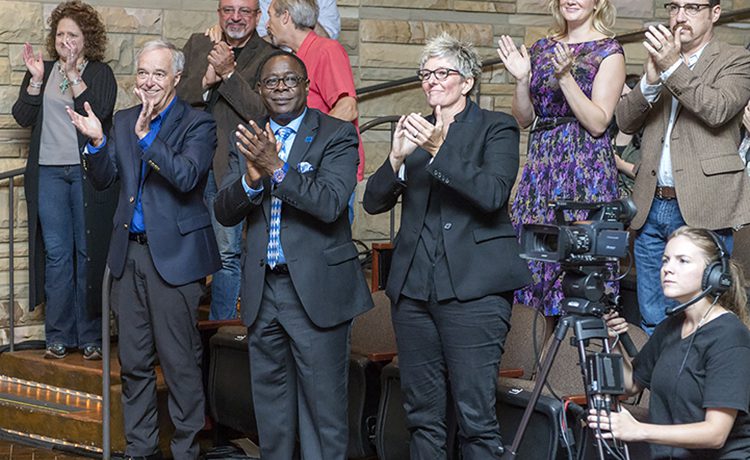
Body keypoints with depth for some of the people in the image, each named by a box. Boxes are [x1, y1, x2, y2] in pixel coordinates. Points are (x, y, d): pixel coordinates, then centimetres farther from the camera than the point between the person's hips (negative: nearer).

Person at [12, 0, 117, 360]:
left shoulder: (100, 73, 5)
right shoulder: (42, 71, 15)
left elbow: (98, 110, -12)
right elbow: (23, 117, 7)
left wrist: (73, 74, -15)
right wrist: (36, 80, -5)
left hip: (89, 172, -3)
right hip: (49, 172, 3)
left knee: (89, 252, 0)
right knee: (56, 253, 2)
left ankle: (90, 336, 7)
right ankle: (59, 335, 9)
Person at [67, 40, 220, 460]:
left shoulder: (197, 124, -5)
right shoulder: (124, 121, 13)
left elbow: (187, 177, -19)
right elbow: (104, 180, 12)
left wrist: (145, 136, -25)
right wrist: (97, 142, -6)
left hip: (173, 254, -6)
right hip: (129, 252, 6)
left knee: (181, 363, -1)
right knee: (134, 362, 13)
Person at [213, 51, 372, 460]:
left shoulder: (337, 135, -4)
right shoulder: (246, 140, 9)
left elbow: (330, 204, -18)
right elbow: (224, 212, 2)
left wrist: (277, 168, -25)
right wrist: (251, 180, -17)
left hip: (317, 288, -5)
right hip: (263, 288, 5)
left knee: (322, 400, 0)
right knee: (269, 397, 15)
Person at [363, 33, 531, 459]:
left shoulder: (496, 128, 4)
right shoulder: (415, 130, 16)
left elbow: (493, 193, -13)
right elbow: (374, 201, 8)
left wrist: (439, 150, -21)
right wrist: (397, 157, -11)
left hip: (473, 286, -5)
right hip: (414, 285, 5)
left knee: (476, 414, -8)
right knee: (422, 413, 9)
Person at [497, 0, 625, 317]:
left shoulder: (608, 51, -2)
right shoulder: (542, 49, 14)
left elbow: (598, 123, -11)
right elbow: (524, 119, 13)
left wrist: (565, 77, -18)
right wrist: (521, 79, -3)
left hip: (585, 163, -5)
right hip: (542, 161, 5)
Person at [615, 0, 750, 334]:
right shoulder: (661, 57, 17)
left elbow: (718, 110, -16)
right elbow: (625, 122, 8)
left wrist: (673, 67, -23)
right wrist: (650, 81, -9)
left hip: (700, 209, -5)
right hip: (651, 206, 5)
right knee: (652, 318, 11)